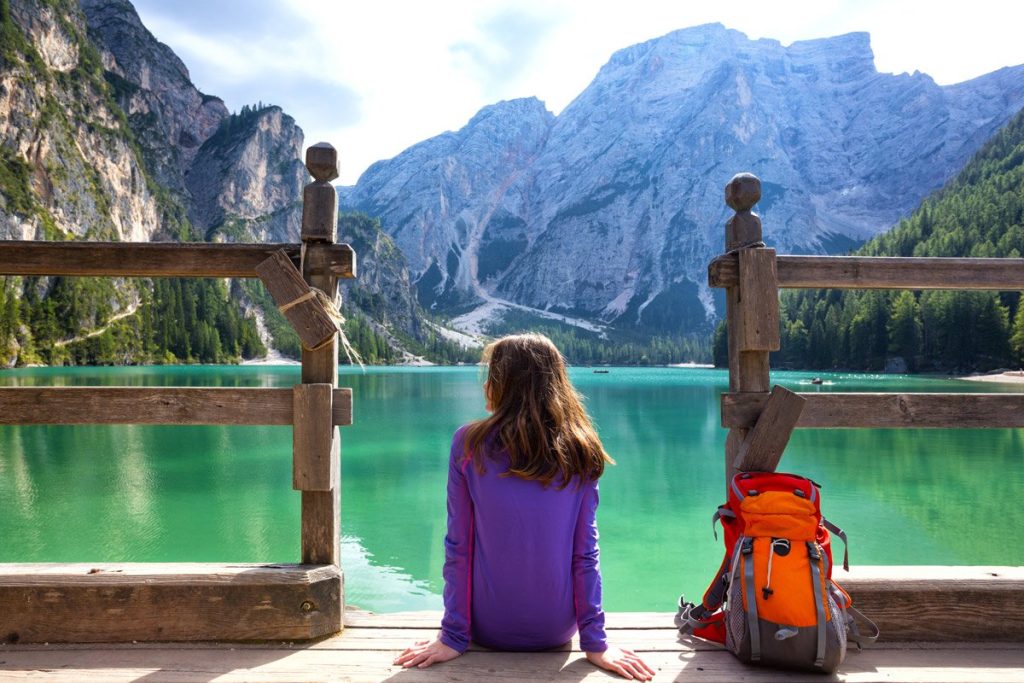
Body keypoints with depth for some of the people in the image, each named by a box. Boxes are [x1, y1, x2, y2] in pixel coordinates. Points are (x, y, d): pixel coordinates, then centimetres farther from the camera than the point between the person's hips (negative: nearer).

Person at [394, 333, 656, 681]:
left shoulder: (469, 444, -13)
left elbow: (458, 547, -11)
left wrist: (454, 637, -4)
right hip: (557, 631, 2)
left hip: (489, 630, -1)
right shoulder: (579, 452, -9)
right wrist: (595, 642, -2)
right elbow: (585, 553, -9)